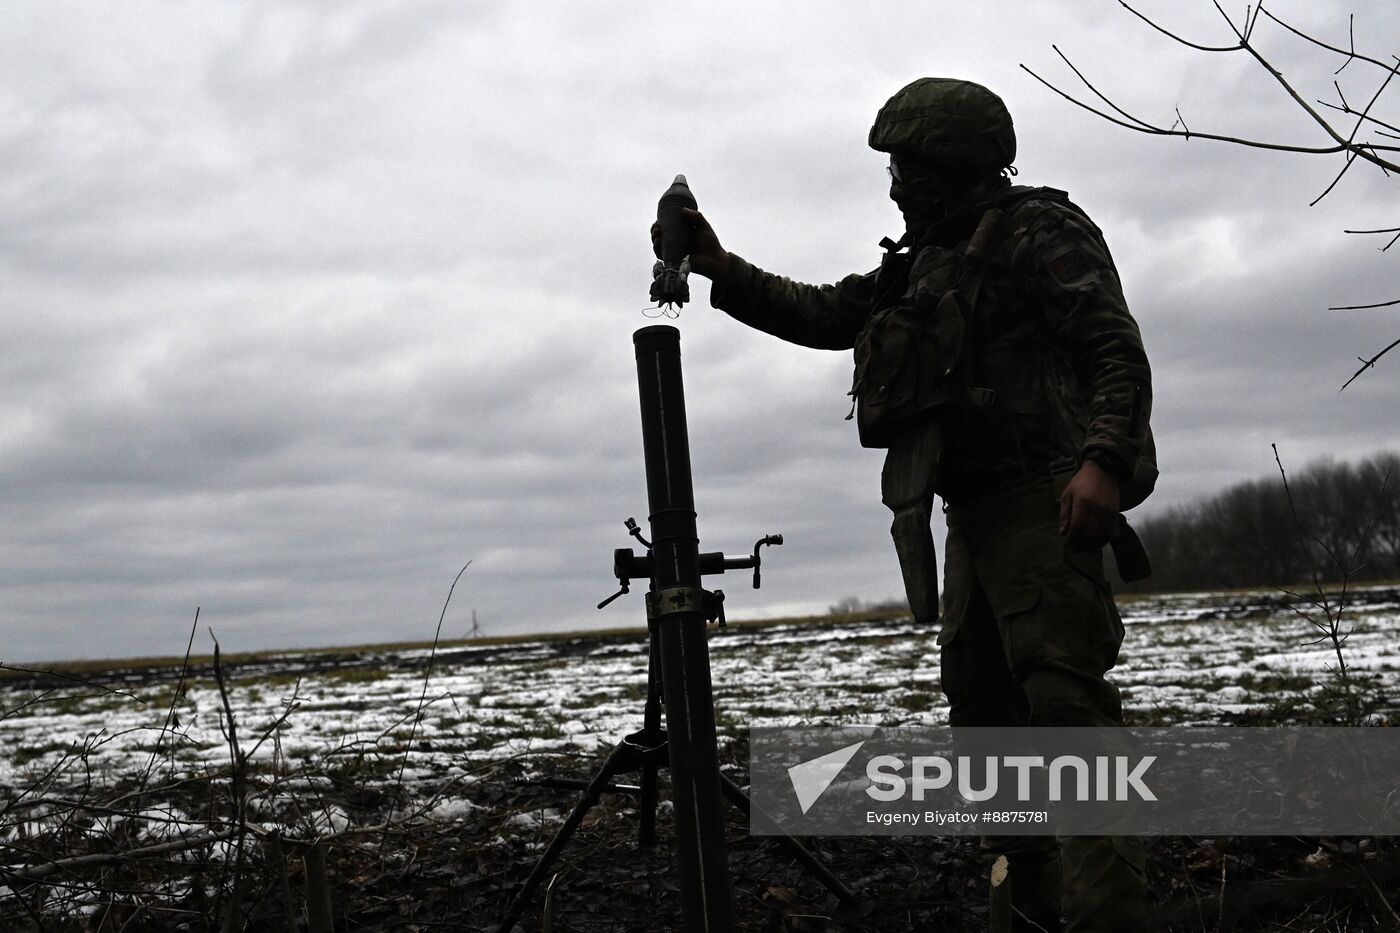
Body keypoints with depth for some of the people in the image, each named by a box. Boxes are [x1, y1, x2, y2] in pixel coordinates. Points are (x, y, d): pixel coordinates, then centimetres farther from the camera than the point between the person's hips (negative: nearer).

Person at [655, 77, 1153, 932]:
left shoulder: (1039, 231, -3)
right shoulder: (924, 264, 22)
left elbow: (1117, 350, -12)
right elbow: (820, 314, 21)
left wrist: (1103, 459, -26)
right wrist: (720, 268, 13)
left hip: (1045, 503, -9)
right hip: (974, 511, 9)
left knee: (1065, 698, -17)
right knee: (985, 706, 8)